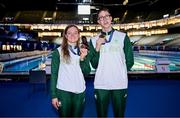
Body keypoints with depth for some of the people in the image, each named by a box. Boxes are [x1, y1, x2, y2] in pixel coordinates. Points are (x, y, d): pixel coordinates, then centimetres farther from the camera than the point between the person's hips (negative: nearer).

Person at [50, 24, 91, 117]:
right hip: (63, 91, -3)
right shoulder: (58, 51, -3)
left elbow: (87, 72, 5)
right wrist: (53, 95, -7)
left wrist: (82, 58, -10)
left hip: (80, 91, 4)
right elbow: (54, 74, -3)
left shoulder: (83, 51, 8)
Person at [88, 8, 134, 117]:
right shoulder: (94, 40, 6)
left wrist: (120, 72, 7)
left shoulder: (123, 36, 4)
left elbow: (130, 61, 6)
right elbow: (94, 64, 2)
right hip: (100, 84, 1)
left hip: (120, 83, 0)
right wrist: (97, 48, -9)